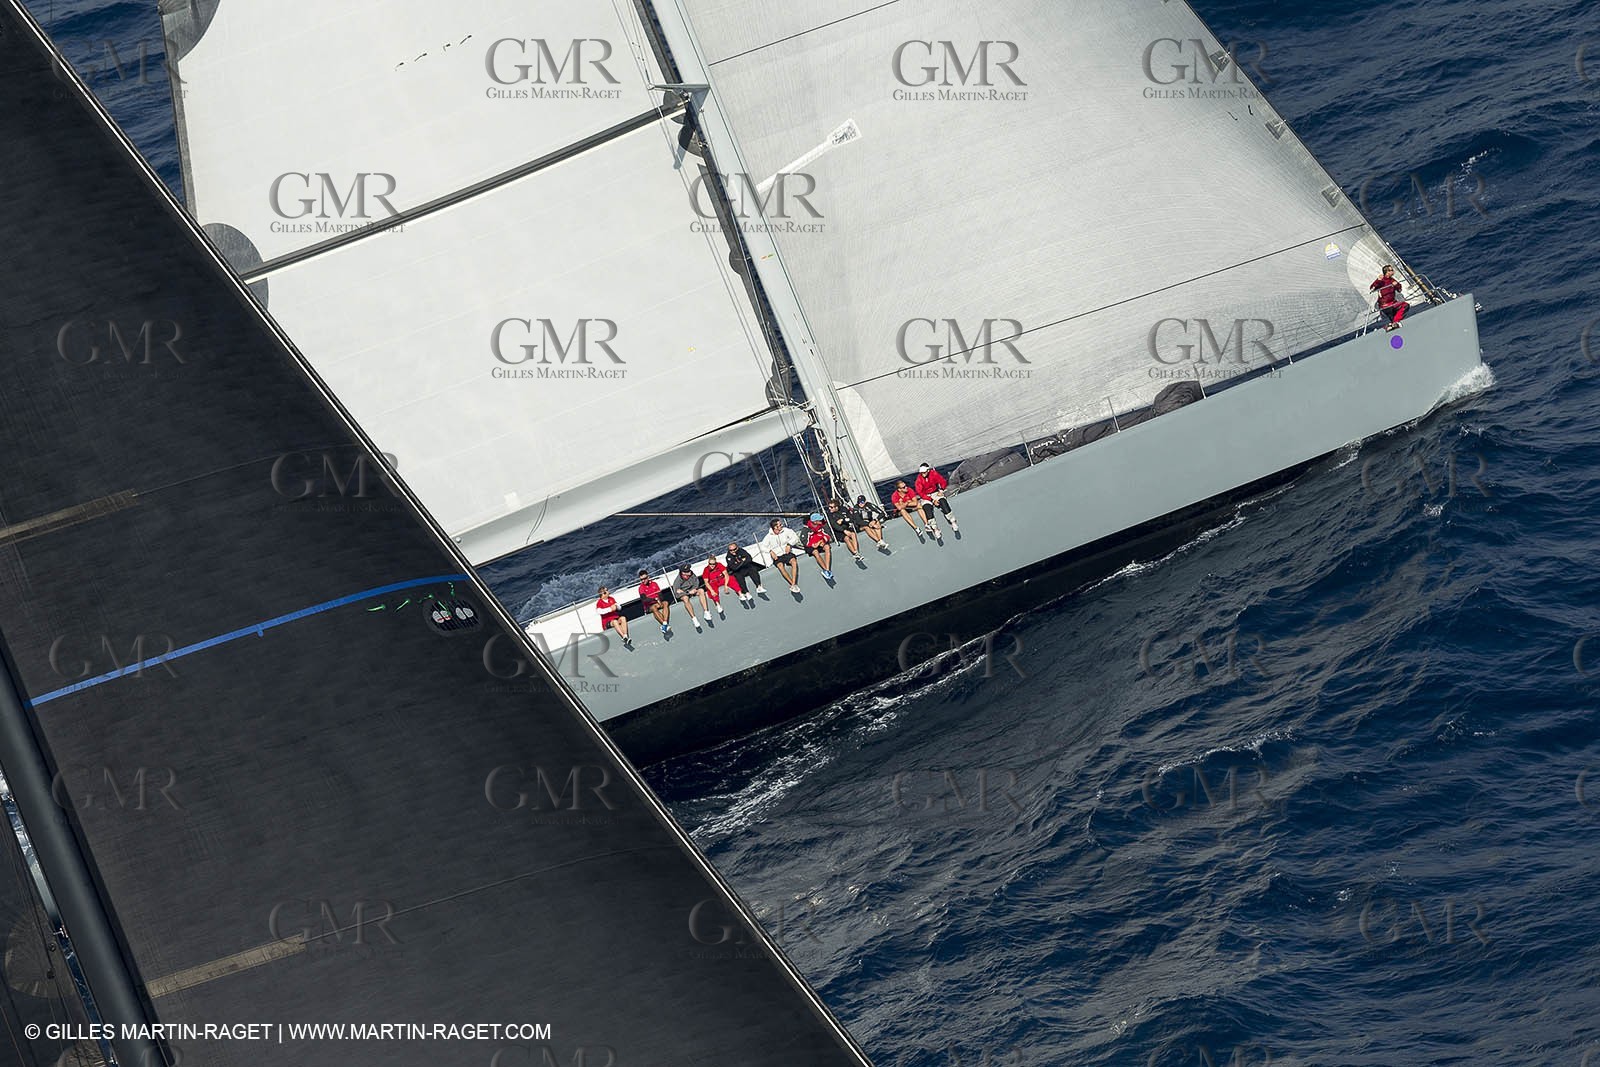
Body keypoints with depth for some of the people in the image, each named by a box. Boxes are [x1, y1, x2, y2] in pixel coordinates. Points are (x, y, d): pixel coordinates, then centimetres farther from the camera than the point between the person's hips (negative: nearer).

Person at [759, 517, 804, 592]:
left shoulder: (785, 531, 3)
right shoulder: (769, 537, 1)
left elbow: (795, 537, 4)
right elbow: (763, 547, 2)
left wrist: (789, 544, -12)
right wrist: (771, 551, -14)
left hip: (787, 553, 1)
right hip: (777, 556, -1)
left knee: (794, 562, -31)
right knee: (780, 566, -33)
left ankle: (793, 585, -38)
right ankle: (793, 584, -34)